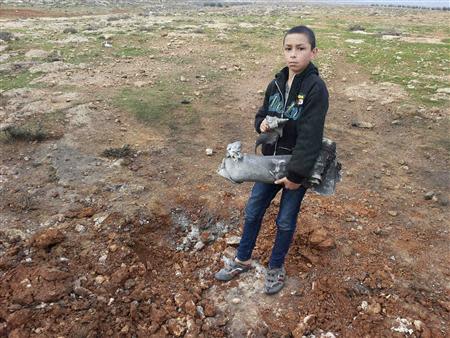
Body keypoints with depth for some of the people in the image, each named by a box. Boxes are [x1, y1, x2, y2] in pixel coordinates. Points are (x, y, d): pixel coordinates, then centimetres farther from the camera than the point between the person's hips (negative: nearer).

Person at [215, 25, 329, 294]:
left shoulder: (316, 88, -19)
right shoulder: (276, 84, 0)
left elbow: (310, 136, -22)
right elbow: (262, 114, 13)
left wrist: (296, 175, -22)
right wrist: (262, 124, -11)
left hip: (298, 166, -6)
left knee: (286, 221, 11)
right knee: (253, 211, 15)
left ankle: (276, 268, 35)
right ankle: (243, 260, 37)